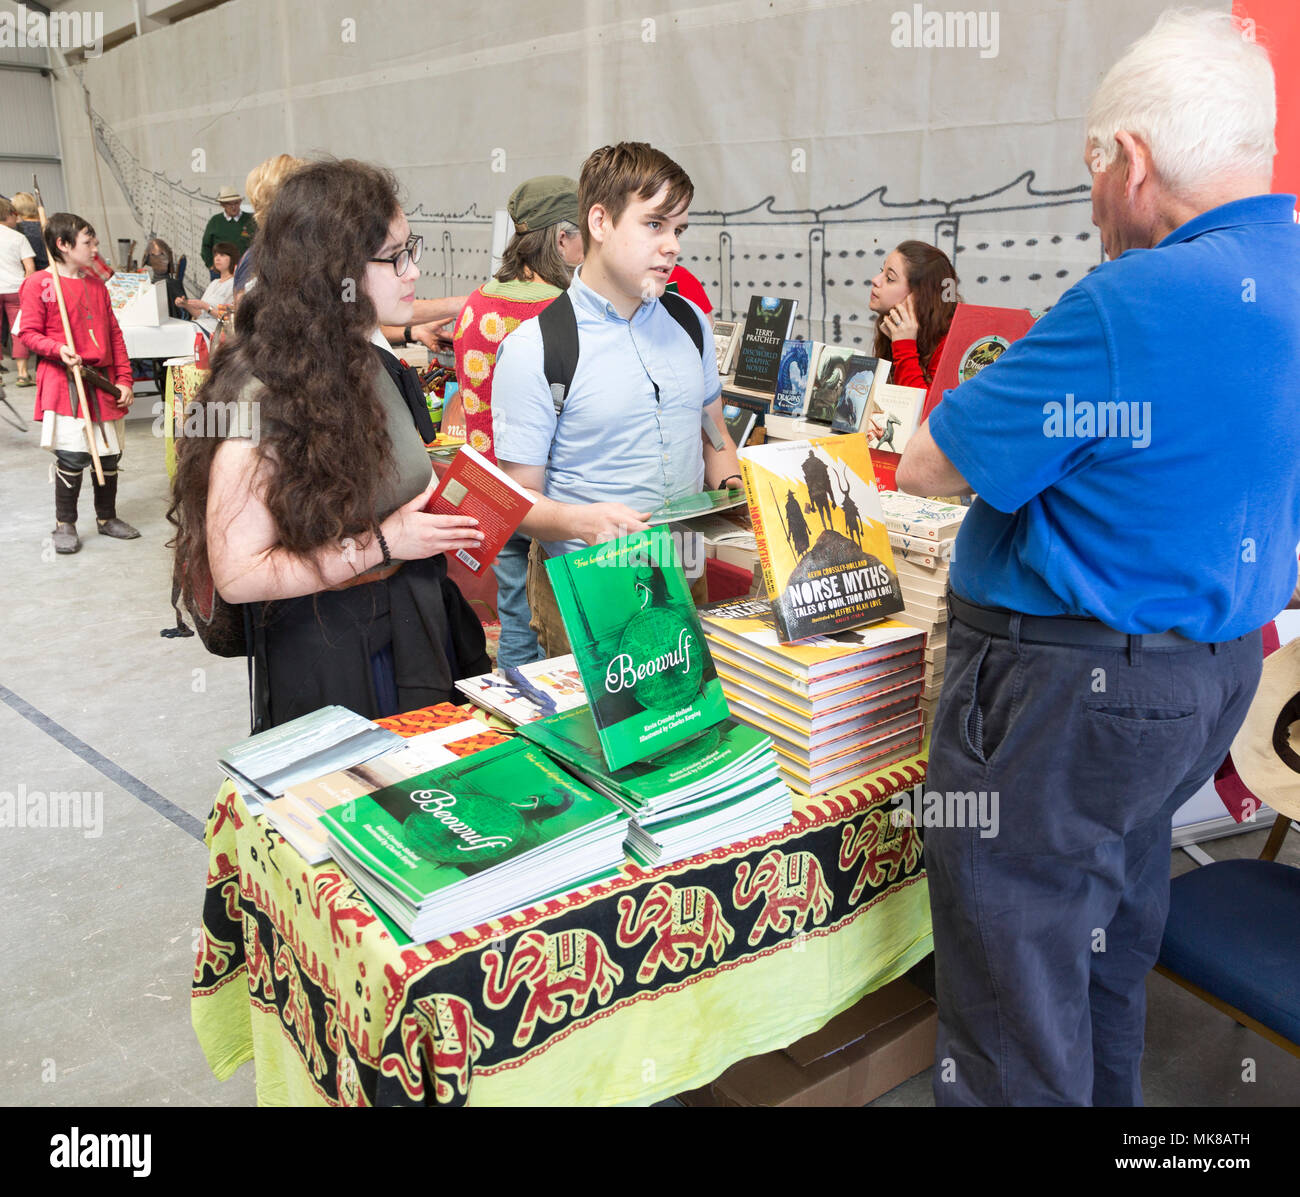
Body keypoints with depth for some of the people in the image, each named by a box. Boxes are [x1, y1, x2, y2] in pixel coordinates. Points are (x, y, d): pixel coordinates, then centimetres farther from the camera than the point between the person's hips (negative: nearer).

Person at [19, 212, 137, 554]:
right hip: (64, 383, -6)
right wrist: (58, 349, -23)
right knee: (72, 455, -10)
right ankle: (65, 525, 6)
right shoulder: (38, 283, -3)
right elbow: (29, 333, -4)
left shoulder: (97, 284, 14)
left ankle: (106, 517, 27)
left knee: (110, 454, 9)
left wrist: (124, 379, 7)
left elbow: (115, 335, 14)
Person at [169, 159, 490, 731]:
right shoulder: (260, 394, -20)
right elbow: (238, 574, -21)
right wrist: (381, 544, -21)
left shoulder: (379, 365, 5)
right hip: (327, 657, -7)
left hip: (418, 634, 8)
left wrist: (446, 517, 0)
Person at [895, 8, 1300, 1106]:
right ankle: (1106, 1099, 46)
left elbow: (930, 467, -16)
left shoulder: (1135, 304, -23)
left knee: (1012, 1004, 7)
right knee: (1109, 954, 27)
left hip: (1066, 688, -9)